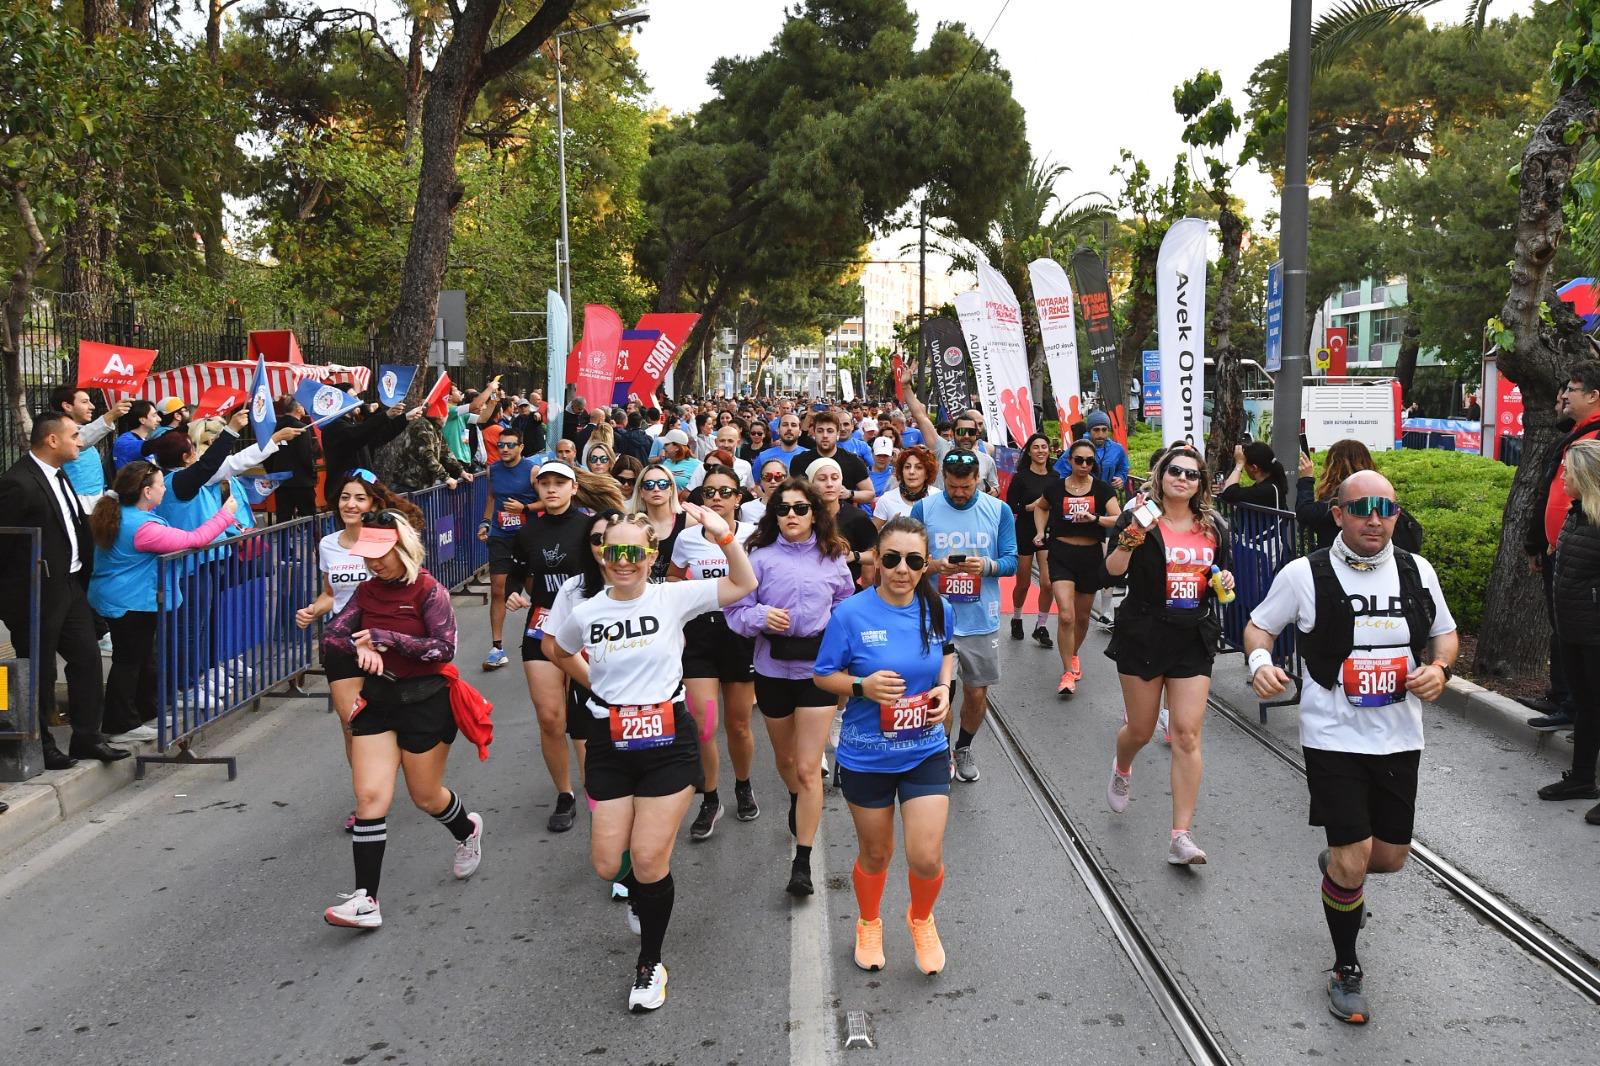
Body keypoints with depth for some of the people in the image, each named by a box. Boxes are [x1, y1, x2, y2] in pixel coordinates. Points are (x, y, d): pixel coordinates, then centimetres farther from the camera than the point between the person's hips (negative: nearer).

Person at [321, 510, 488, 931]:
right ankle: (365, 900, -5)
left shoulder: (428, 590, -13)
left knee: (426, 797, 10)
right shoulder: (367, 590, 4)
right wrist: (361, 647, -19)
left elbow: (444, 648, -20)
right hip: (378, 698, 5)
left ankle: (468, 830, 45)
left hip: (425, 701, -5)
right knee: (370, 796, -6)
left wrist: (385, 637, -22)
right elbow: (332, 635, 2)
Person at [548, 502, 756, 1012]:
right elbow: (560, 652, 21)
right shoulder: (586, 612, -1)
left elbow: (744, 585, -10)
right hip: (610, 744, 2)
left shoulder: (673, 598, -7)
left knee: (648, 861, -1)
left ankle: (650, 964, 21)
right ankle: (641, 891, 42)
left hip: (668, 741, -2)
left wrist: (724, 535, -23)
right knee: (608, 864, 4)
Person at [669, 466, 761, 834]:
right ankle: (710, 801, 12)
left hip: (740, 634, -1)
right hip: (698, 636, 1)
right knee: (701, 725, -9)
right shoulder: (688, 538, 0)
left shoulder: (753, 535, -6)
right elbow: (671, 579, 18)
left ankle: (743, 787, 39)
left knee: (738, 725, 12)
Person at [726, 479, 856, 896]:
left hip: (818, 668, -1)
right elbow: (736, 609, -3)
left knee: (808, 768, -6)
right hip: (773, 668, 1)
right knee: (785, 756, 22)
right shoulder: (761, 556, -3)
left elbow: (846, 603, 17)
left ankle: (802, 862, 1)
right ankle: (796, 801, 56)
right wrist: (760, 616, -22)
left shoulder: (833, 557, 2)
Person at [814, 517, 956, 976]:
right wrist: (863, 686, -25)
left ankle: (921, 918, 31)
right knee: (875, 853, 16)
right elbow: (823, 676, -7)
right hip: (866, 756, -1)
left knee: (926, 858, -4)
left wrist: (944, 687, -5)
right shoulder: (851, 614, -17)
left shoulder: (938, 610, -7)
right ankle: (869, 924, 47)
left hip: (925, 751, 2)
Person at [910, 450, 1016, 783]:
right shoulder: (923, 508, -3)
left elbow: (1011, 561, 0)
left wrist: (987, 566, -21)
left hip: (982, 619, 1)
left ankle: (964, 748, 37)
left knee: (976, 693, 12)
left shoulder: (999, 510, -1)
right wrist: (935, 566, -21)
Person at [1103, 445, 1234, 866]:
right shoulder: (1139, 519, -5)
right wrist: (1132, 537, -32)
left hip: (1194, 639, 3)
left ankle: (1181, 837, -2)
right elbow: (1113, 571, -16)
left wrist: (1226, 581, -2)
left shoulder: (1214, 527, 8)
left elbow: (1224, 574, 20)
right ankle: (1122, 770, 48)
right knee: (1141, 730, 10)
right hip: (1143, 636, -2)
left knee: (1187, 736, -5)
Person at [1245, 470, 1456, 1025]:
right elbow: (1259, 626, 3)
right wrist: (1259, 661, -19)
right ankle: (1346, 970, 19)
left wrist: (1439, 667, -7)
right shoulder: (1305, 574, -9)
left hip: (1399, 739, 4)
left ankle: (1337, 867, 51)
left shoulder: (1416, 571, 1)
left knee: (1389, 857, 13)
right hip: (1333, 738, -4)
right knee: (1352, 862, -6)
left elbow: (1445, 633, 14)